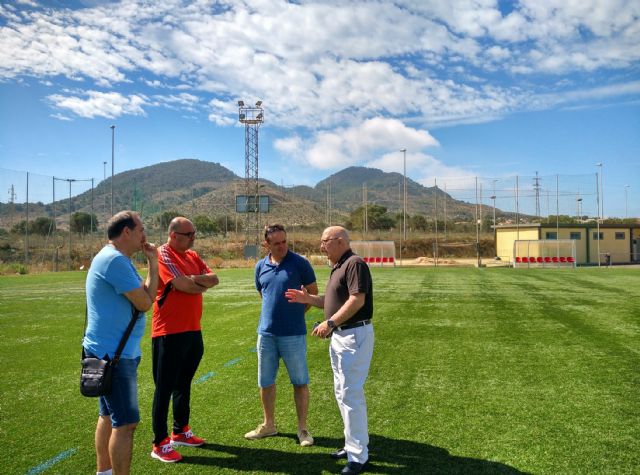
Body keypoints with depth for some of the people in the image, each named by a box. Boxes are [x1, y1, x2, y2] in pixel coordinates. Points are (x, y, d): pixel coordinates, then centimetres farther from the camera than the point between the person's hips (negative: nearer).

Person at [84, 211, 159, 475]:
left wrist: (152, 263, 2)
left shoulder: (113, 258, 13)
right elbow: (145, 302, -18)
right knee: (125, 423, -5)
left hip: (110, 351, 11)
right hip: (114, 354, -11)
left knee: (109, 416, 20)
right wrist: (153, 264, -9)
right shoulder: (115, 260, -20)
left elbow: (141, 297, 11)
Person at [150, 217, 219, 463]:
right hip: (169, 332, -8)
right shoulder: (163, 254, -12)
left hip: (193, 330, 8)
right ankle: (160, 444, 9)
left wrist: (194, 279, -15)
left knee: (184, 384, 18)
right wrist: (203, 284, -5)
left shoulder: (192, 255, 13)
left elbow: (213, 278, 3)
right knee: (165, 388, 0)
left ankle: (180, 432, 33)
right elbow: (181, 284, -23)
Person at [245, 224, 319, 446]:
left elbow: (313, 293, 0)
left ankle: (303, 428, 19)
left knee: (300, 382, 5)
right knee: (265, 382, 14)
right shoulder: (261, 267, 6)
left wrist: (296, 313, 3)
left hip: (293, 334, -4)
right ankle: (268, 425, 31)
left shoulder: (299, 263, -7)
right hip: (266, 333, 5)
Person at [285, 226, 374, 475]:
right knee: (342, 392, 17)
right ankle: (354, 444, 30)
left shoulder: (355, 264, -15)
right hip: (339, 335, 10)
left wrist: (330, 322, -26)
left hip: (355, 335, -10)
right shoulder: (338, 267, 15)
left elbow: (357, 300, -24)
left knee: (350, 394, -6)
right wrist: (309, 298, 8)